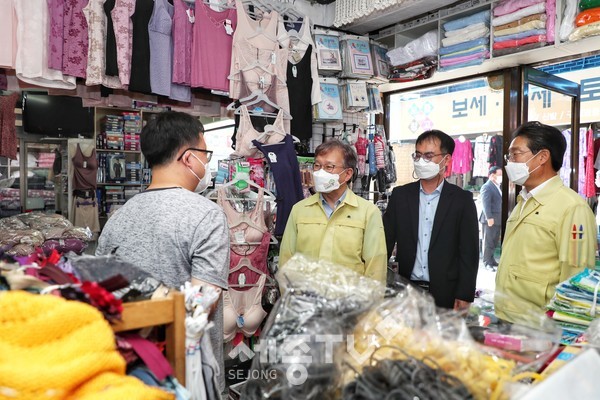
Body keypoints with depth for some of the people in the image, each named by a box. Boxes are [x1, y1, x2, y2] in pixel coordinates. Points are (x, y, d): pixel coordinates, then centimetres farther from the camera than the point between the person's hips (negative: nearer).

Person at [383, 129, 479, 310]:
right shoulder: (400, 195, 3)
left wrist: (464, 297, -8)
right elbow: (386, 242, 3)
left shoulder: (462, 199, -2)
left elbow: (469, 252, -3)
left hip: (446, 295, -1)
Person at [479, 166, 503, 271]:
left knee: (494, 242, 13)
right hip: (490, 219, -8)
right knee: (488, 242, -2)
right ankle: (487, 263, 4)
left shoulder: (498, 186, 18)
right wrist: (489, 218, -25)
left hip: (497, 219, 8)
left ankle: (491, 260, 23)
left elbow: (500, 201, 20)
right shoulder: (487, 187, -11)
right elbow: (485, 203, -18)